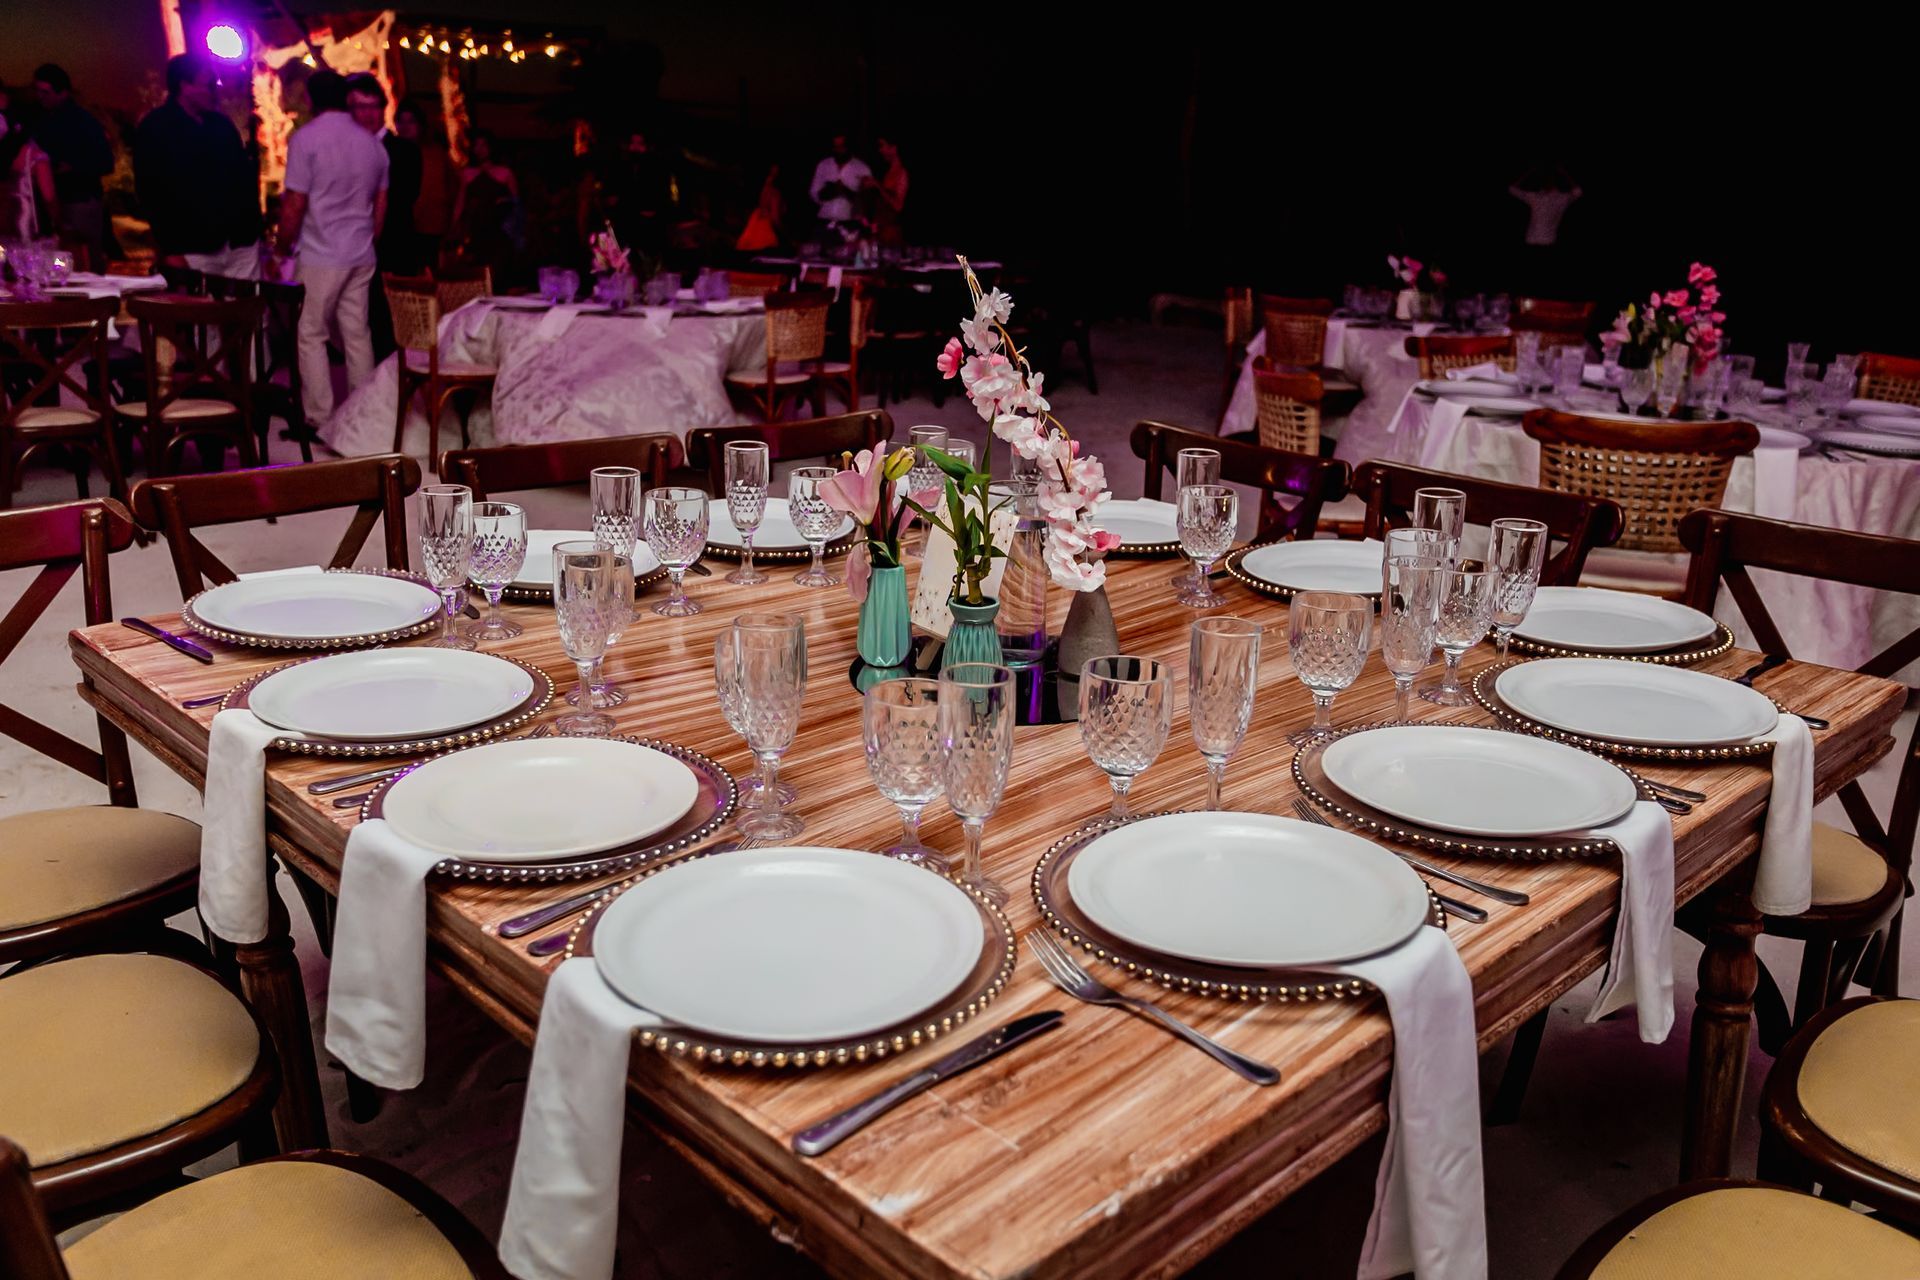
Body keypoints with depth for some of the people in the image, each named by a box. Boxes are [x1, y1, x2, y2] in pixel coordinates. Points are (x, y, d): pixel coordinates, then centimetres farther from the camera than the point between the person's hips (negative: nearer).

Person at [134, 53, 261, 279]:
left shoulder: (221, 123, 16)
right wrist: (170, 250, -12)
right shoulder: (154, 129, 0)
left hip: (241, 243, 5)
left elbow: (244, 174, 19)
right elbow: (151, 194, -6)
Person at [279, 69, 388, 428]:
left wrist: (284, 245, 2)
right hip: (361, 255, 5)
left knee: (311, 335, 1)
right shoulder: (371, 143, 9)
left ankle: (319, 419, -1)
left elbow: (295, 205, -10)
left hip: (319, 255, -5)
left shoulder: (306, 138, -8)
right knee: (358, 334, 9)